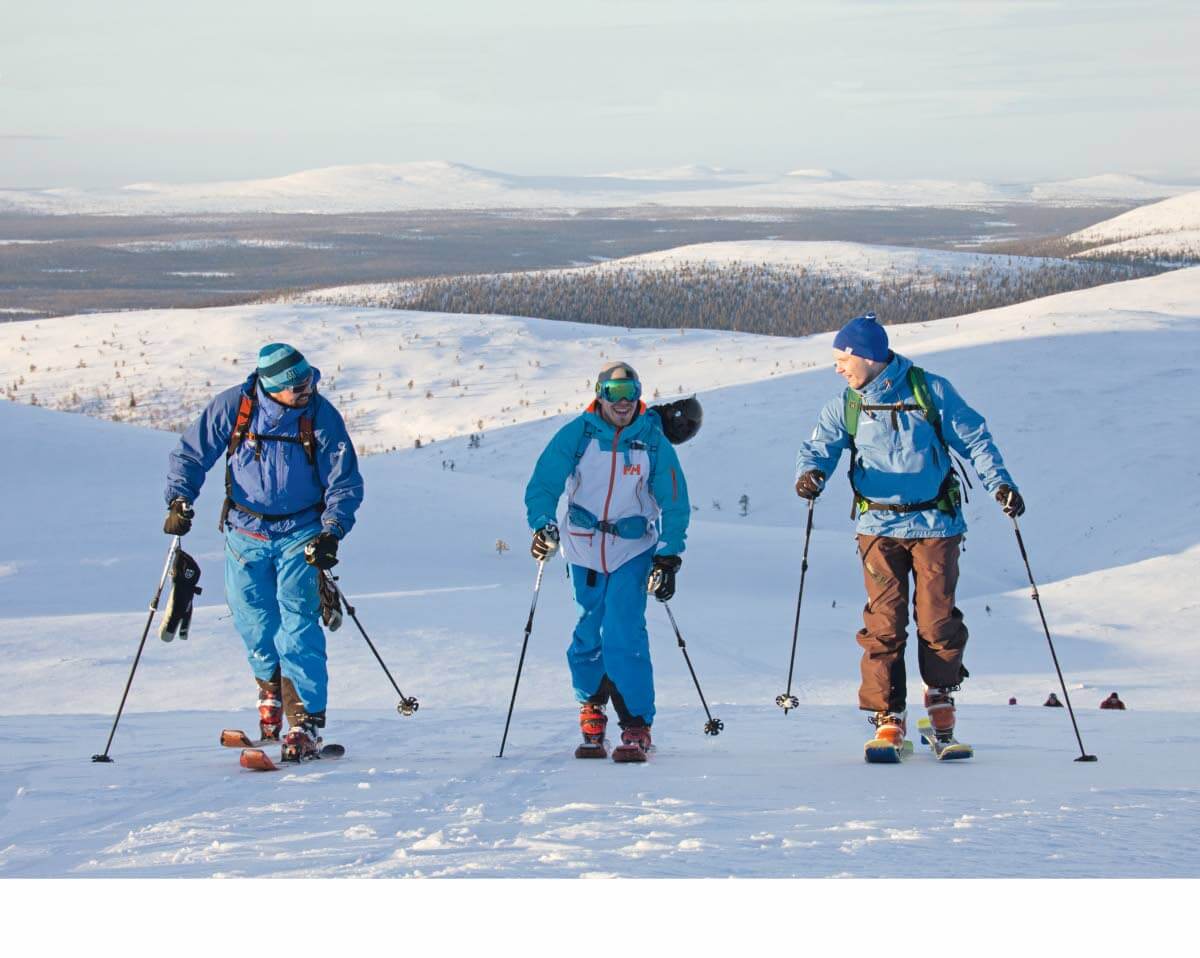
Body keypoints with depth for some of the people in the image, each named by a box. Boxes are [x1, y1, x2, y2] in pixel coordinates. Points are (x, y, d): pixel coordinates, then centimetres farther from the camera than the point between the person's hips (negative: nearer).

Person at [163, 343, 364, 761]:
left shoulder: (322, 417, -11)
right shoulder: (232, 407, -9)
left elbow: (346, 484, -6)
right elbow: (191, 453, 3)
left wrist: (331, 531, -19)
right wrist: (180, 499, -11)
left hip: (300, 534, -2)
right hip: (245, 533, 2)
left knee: (298, 626, -12)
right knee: (256, 626, 5)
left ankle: (306, 722, -12)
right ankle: (271, 691, 35)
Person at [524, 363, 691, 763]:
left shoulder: (654, 441, -6)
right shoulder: (576, 435, -6)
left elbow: (675, 504, 0)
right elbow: (544, 484, -7)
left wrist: (669, 557, -7)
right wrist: (543, 525, -25)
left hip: (633, 551, -1)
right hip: (583, 549, 1)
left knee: (624, 633, -15)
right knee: (588, 635, 5)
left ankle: (636, 728, -12)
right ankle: (591, 710, 27)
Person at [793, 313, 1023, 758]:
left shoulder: (930, 391, 0)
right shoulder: (844, 407, 7)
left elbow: (974, 439, 3)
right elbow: (819, 447, 1)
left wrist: (999, 483, -9)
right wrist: (809, 472, -22)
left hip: (936, 523, -1)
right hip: (879, 525, 2)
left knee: (937, 619, -3)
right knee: (884, 621, -6)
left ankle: (941, 698, 20)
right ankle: (888, 716, 1)